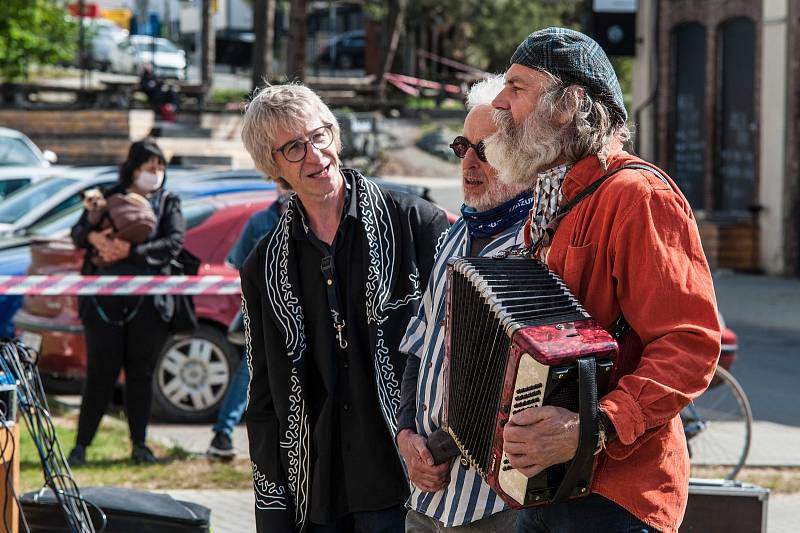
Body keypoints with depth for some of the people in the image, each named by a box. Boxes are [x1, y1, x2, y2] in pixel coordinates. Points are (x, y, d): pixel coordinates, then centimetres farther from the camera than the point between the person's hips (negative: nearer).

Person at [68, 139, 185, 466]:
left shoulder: (169, 203, 10)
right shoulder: (109, 198, 11)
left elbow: (174, 242, -7)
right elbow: (78, 231, 3)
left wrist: (131, 252, -19)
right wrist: (92, 237, -22)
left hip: (149, 301, 1)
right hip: (104, 300, -1)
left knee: (141, 373, 5)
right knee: (100, 372, -2)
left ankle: (139, 445, 14)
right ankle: (81, 445, 4)